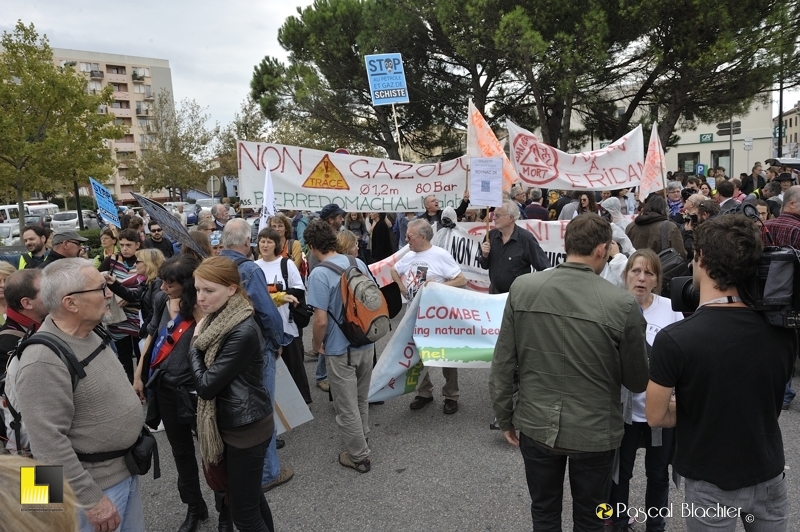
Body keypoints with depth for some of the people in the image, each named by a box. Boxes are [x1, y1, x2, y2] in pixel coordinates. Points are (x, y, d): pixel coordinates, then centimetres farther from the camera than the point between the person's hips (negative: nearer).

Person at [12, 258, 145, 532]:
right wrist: (91, 501, -22)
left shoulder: (90, 333, 2)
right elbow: (49, 445, -26)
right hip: (95, 484, -8)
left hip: (126, 469, 8)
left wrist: (136, 435, 19)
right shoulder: (43, 362, -27)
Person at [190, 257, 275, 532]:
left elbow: (207, 385, -21)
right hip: (232, 423, 9)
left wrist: (195, 344, -11)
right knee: (251, 497, 24)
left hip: (246, 428, -9)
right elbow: (210, 377, 11)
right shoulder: (219, 320, 3)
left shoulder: (243, 332, -27)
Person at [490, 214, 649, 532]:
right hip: (594, 431, -1)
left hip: (535, 424, 2)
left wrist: (505, 417, 8)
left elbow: (503, 361, -5)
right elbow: (637, 382, -6)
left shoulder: (522, 288, -11)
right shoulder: (621, 304, -18)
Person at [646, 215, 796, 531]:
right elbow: (765, 399, 7)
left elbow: (656, 417, -15)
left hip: (712, 484, -4)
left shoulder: (674, 339, -27)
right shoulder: (782, 330, -11)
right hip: (769, 476, 4)